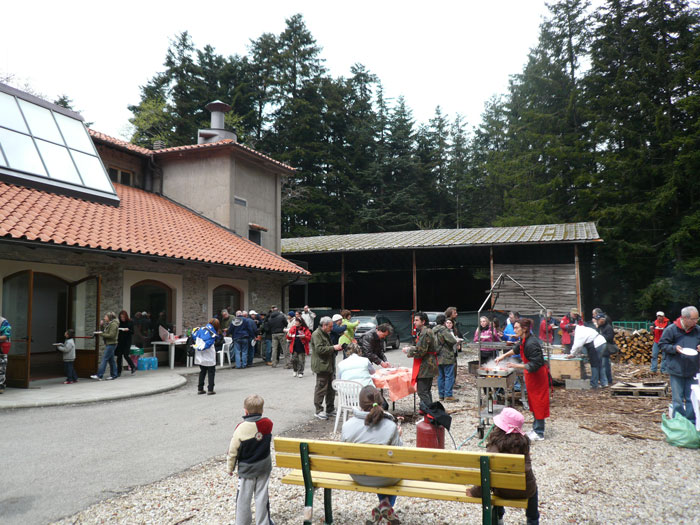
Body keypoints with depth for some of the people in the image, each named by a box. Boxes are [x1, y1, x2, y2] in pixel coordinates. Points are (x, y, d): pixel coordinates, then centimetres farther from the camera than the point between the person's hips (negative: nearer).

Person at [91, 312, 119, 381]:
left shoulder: (113, 324, -14)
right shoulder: (109, 323, 16)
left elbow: (111, 335, -20)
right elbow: (105, 331, 18)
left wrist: (102, 334, -15)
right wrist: (102, 325, 5)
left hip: (111, 344, -10)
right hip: (109, 344, 10)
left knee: (104, 359, -10)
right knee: (111, 359, 11)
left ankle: (99, 375, -11)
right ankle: (114, 375, 16)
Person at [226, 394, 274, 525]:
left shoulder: (241, 428, -19)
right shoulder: (268, 424, -9)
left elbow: (233, 451, -10)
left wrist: (230, 468, 4)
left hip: (246, 469, -3)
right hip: (264, 467, 3)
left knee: (243, 498, 11)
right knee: (262, 496, 12)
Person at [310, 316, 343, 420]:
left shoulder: (326, 334, 20)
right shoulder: (316, 334, -12)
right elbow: (319, 349, -22)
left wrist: (337, 348, 14)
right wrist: (333, 348, -18)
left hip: (329, 365, 10)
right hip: (322, 366, -10)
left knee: (331, 388, 14)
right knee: (321, 389, -5)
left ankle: (330, 409, 24)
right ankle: (319, 411, 4)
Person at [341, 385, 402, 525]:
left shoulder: (347, 426, -18)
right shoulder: (390, 426, -24)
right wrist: (398, 437, 3)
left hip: (358, 477, 3)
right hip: (385, 479, -3)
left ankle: (384, 504, 31)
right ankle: (387, 506, 22)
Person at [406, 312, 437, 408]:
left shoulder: (425, 333, -18)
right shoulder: (428, 331, 16)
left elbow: (420, 351, -22)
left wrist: (408, 350, -8)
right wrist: (412, 348, 13)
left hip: (425, 367, -11)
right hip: (429, 365, 11)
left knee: (422, 391, -8)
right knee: (426, 391, 18)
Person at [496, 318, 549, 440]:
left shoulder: (531, 344, -28)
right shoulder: (524, 340, 2)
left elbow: (535, 365, -29)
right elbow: (516, 349, 23)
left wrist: (517, 366, -27)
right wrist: (504, 356, 16)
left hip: (537, 376, -10)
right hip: (532, 375, 10)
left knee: (538, 403, 0)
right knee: (533, 402, 17)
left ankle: (539, 433, 10)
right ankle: (536, 428, 29)